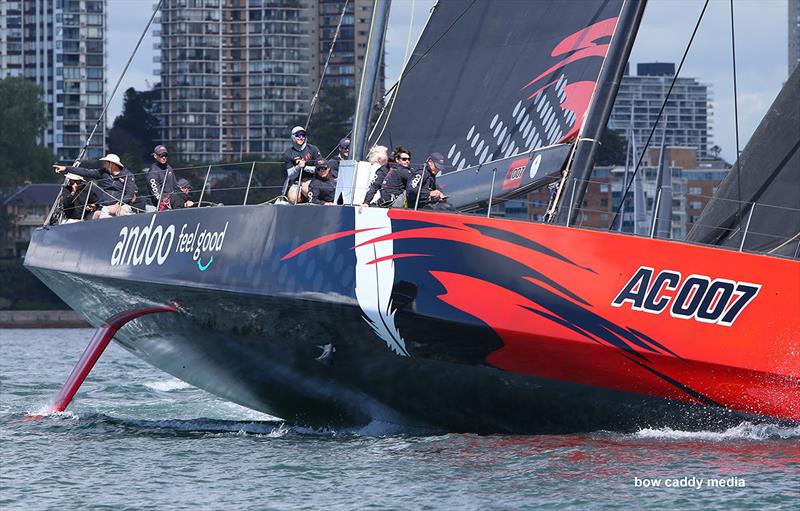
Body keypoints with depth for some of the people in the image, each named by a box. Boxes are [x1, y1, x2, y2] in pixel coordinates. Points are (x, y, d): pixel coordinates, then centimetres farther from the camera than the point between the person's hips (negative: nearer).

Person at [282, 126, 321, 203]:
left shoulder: (312, 149, 3)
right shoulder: (288, 154, 5)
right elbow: (291, 176, 2)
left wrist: (305, 167, -12)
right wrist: (298, 167, -19)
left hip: (311, 180, -2)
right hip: (297, 183, 2)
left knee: (305, 188, -37)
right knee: (292, 198, -28)